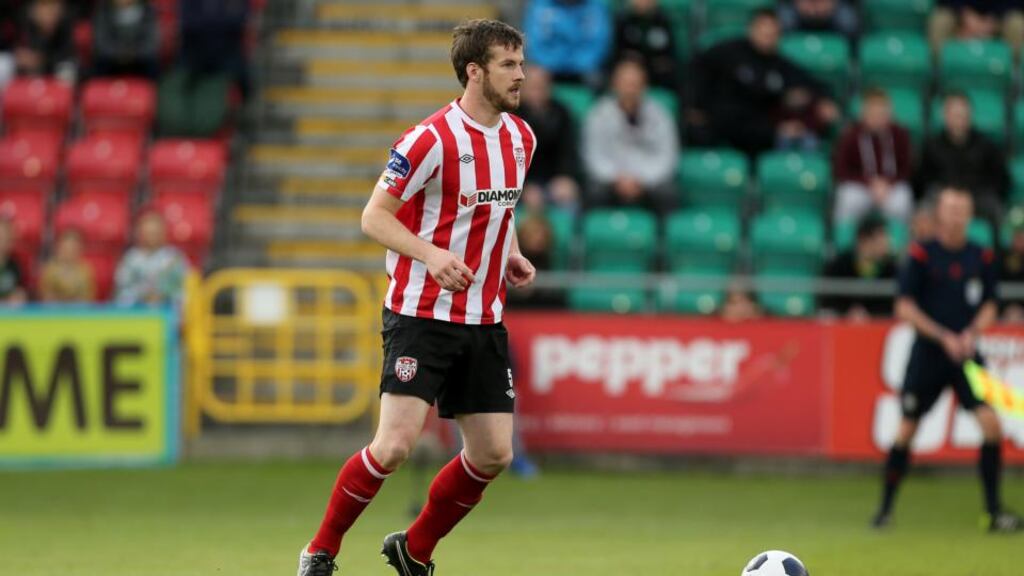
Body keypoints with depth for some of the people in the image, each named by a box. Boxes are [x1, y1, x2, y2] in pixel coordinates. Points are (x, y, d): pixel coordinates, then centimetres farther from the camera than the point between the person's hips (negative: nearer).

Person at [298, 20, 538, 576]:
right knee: (395, 445, -16)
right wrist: (432, 254, -25)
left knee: (493, 454, 3)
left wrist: (512, 256, 7)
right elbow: (374, 217, -11)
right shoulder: (431, 139, -15)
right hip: (421, 315, -7)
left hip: (484, 321, 7)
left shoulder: (520, 137, 8)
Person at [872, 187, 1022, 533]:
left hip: (967, 353, 2)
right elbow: (905, 308, -6)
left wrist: (973, 332, -9)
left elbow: (989, 307, 11)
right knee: (907, 429, 0)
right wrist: (944, 338, -14)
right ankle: (885, 508, 15)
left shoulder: (982, 258, 5)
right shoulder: (922, 255, -5)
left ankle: (994, 511, -4)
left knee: (991, 423, -12)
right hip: (928, 353, -2)